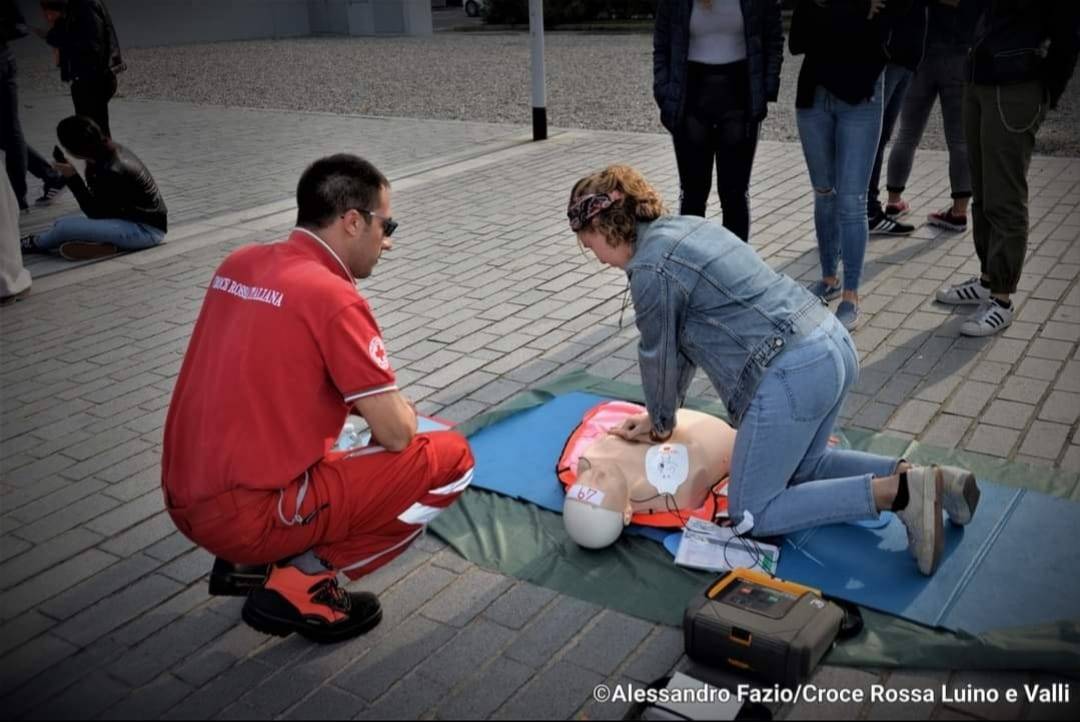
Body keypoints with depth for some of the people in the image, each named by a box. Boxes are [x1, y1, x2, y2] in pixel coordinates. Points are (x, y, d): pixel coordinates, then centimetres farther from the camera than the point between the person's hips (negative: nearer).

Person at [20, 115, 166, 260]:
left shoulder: (111, 172, -26)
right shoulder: (112, 150, 1)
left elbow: (95, 214, -15)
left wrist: (72, 178, -15)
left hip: (146, 229, -10)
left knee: (66, 227, -14)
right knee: (62, 224, 14)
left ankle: (37, 244, 16)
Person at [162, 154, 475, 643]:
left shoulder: (239, 265, 8)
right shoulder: (334, 297, -16)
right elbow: (396, 434, -13)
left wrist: (371, 401, 15)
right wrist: (401, 410, 11)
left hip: (184, 502, 8)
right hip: (250, 517, -8)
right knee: (450, 458, -2)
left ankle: (253, 561, 16)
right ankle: (302, 582, -2)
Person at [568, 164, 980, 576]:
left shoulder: (651, 268, -11)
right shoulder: (684, 227, 17)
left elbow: (659, 355, 2)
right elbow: (683, 337, 22)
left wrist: (662, 423, 19)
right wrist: (661, 413, 26)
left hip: (792, 375, -10)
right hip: (834, 346, 10)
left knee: (751, 514, 4)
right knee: (801, 468, 30)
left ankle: (897, 494, -6)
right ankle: (912, 477, 13)